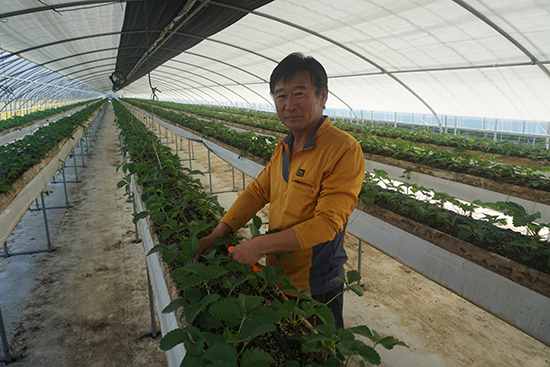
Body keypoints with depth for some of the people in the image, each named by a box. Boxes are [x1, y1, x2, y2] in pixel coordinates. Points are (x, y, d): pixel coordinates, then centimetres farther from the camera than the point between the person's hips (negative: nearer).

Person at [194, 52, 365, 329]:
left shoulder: (344, 150, -24)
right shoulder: (283, 148, 3)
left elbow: (328, 223, -27)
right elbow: (257, 191, 5)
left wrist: (261, 245, -27)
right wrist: (218, 233, -6)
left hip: (316, 288, -7)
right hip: (277, 276, 7)